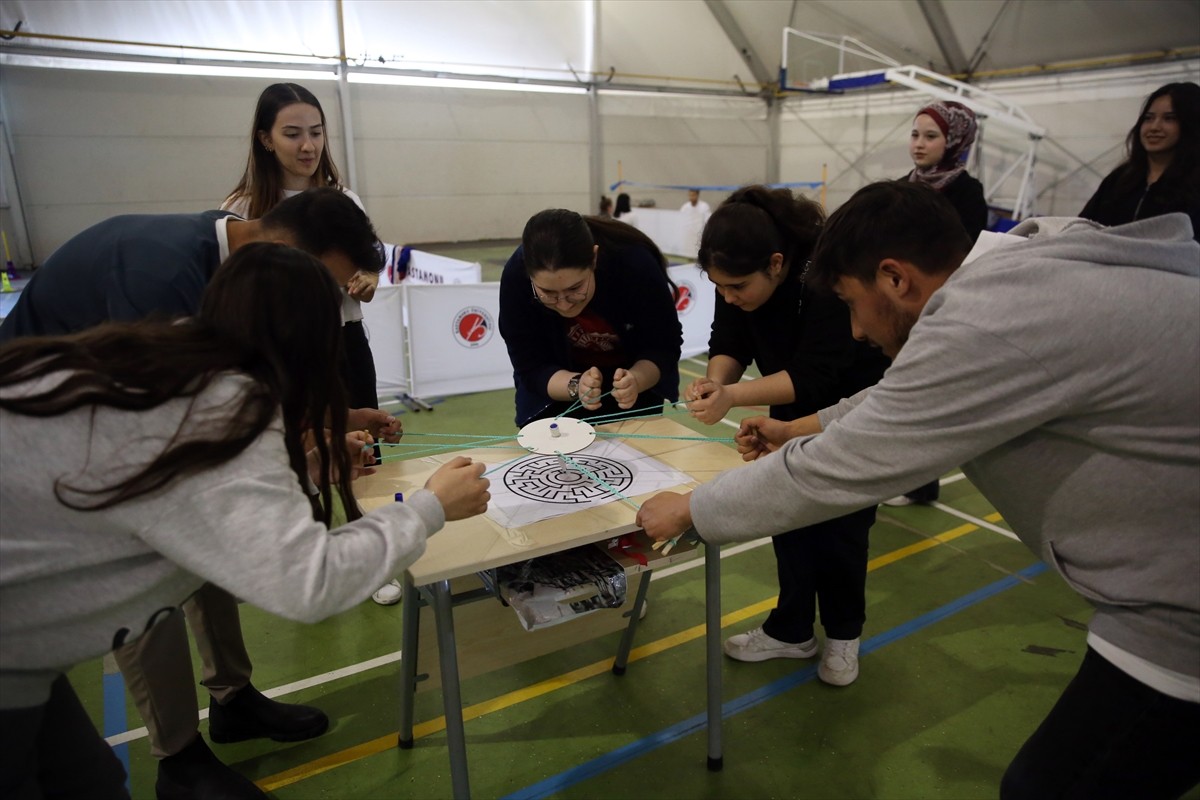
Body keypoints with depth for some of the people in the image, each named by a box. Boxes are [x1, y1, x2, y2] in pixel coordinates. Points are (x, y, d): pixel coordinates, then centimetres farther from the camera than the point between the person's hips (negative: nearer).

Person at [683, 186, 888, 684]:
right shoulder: (738, 277, -19)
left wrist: (733, 396, -49)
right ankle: (792, 631, 19)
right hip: (794, 409, 5)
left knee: (841, 524, 1)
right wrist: (714, 380, -35)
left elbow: (813, 376, -38)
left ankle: (843, 634, 24)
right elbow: (729, 342, -13)